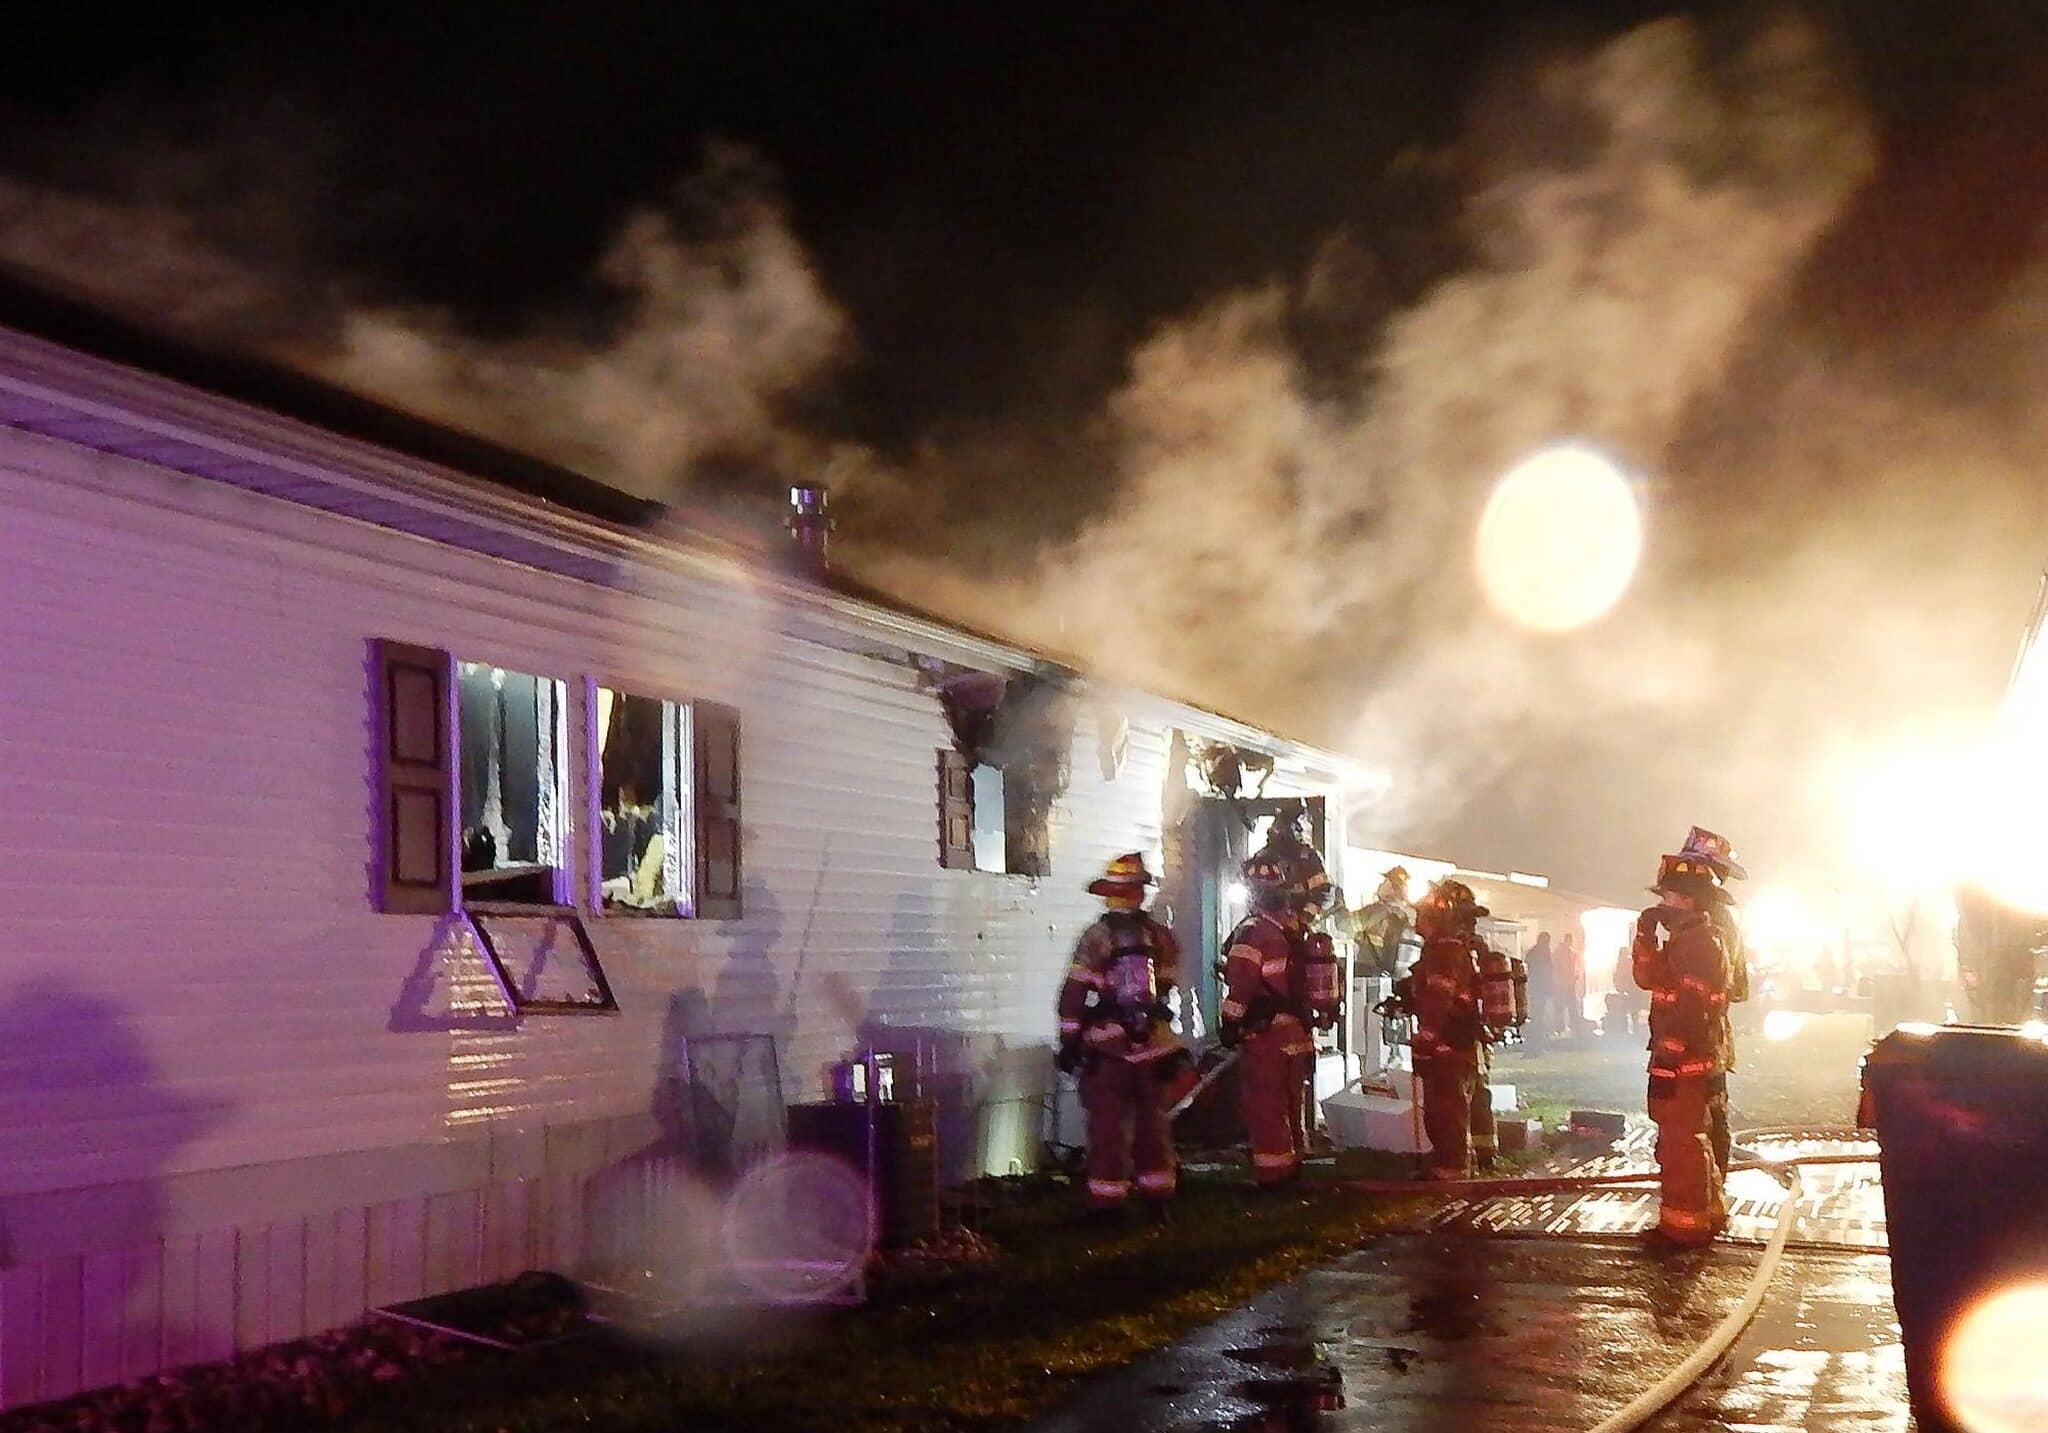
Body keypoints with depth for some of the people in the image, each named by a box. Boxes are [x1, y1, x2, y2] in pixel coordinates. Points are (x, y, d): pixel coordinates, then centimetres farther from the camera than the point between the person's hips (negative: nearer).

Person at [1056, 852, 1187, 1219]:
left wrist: (1069, 1039, -3)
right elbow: (1167, 988, 11)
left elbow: (1075, 994, -10)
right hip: (1154, 1043, 4)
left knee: (1108, 1123, 1)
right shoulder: (1161, 936, 2)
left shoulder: (1096, 938, -10)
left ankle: (1108, 1201, 1)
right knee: (1153, 1120, 13)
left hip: (1107, 1046, -4)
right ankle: (1158, 1197, 18)